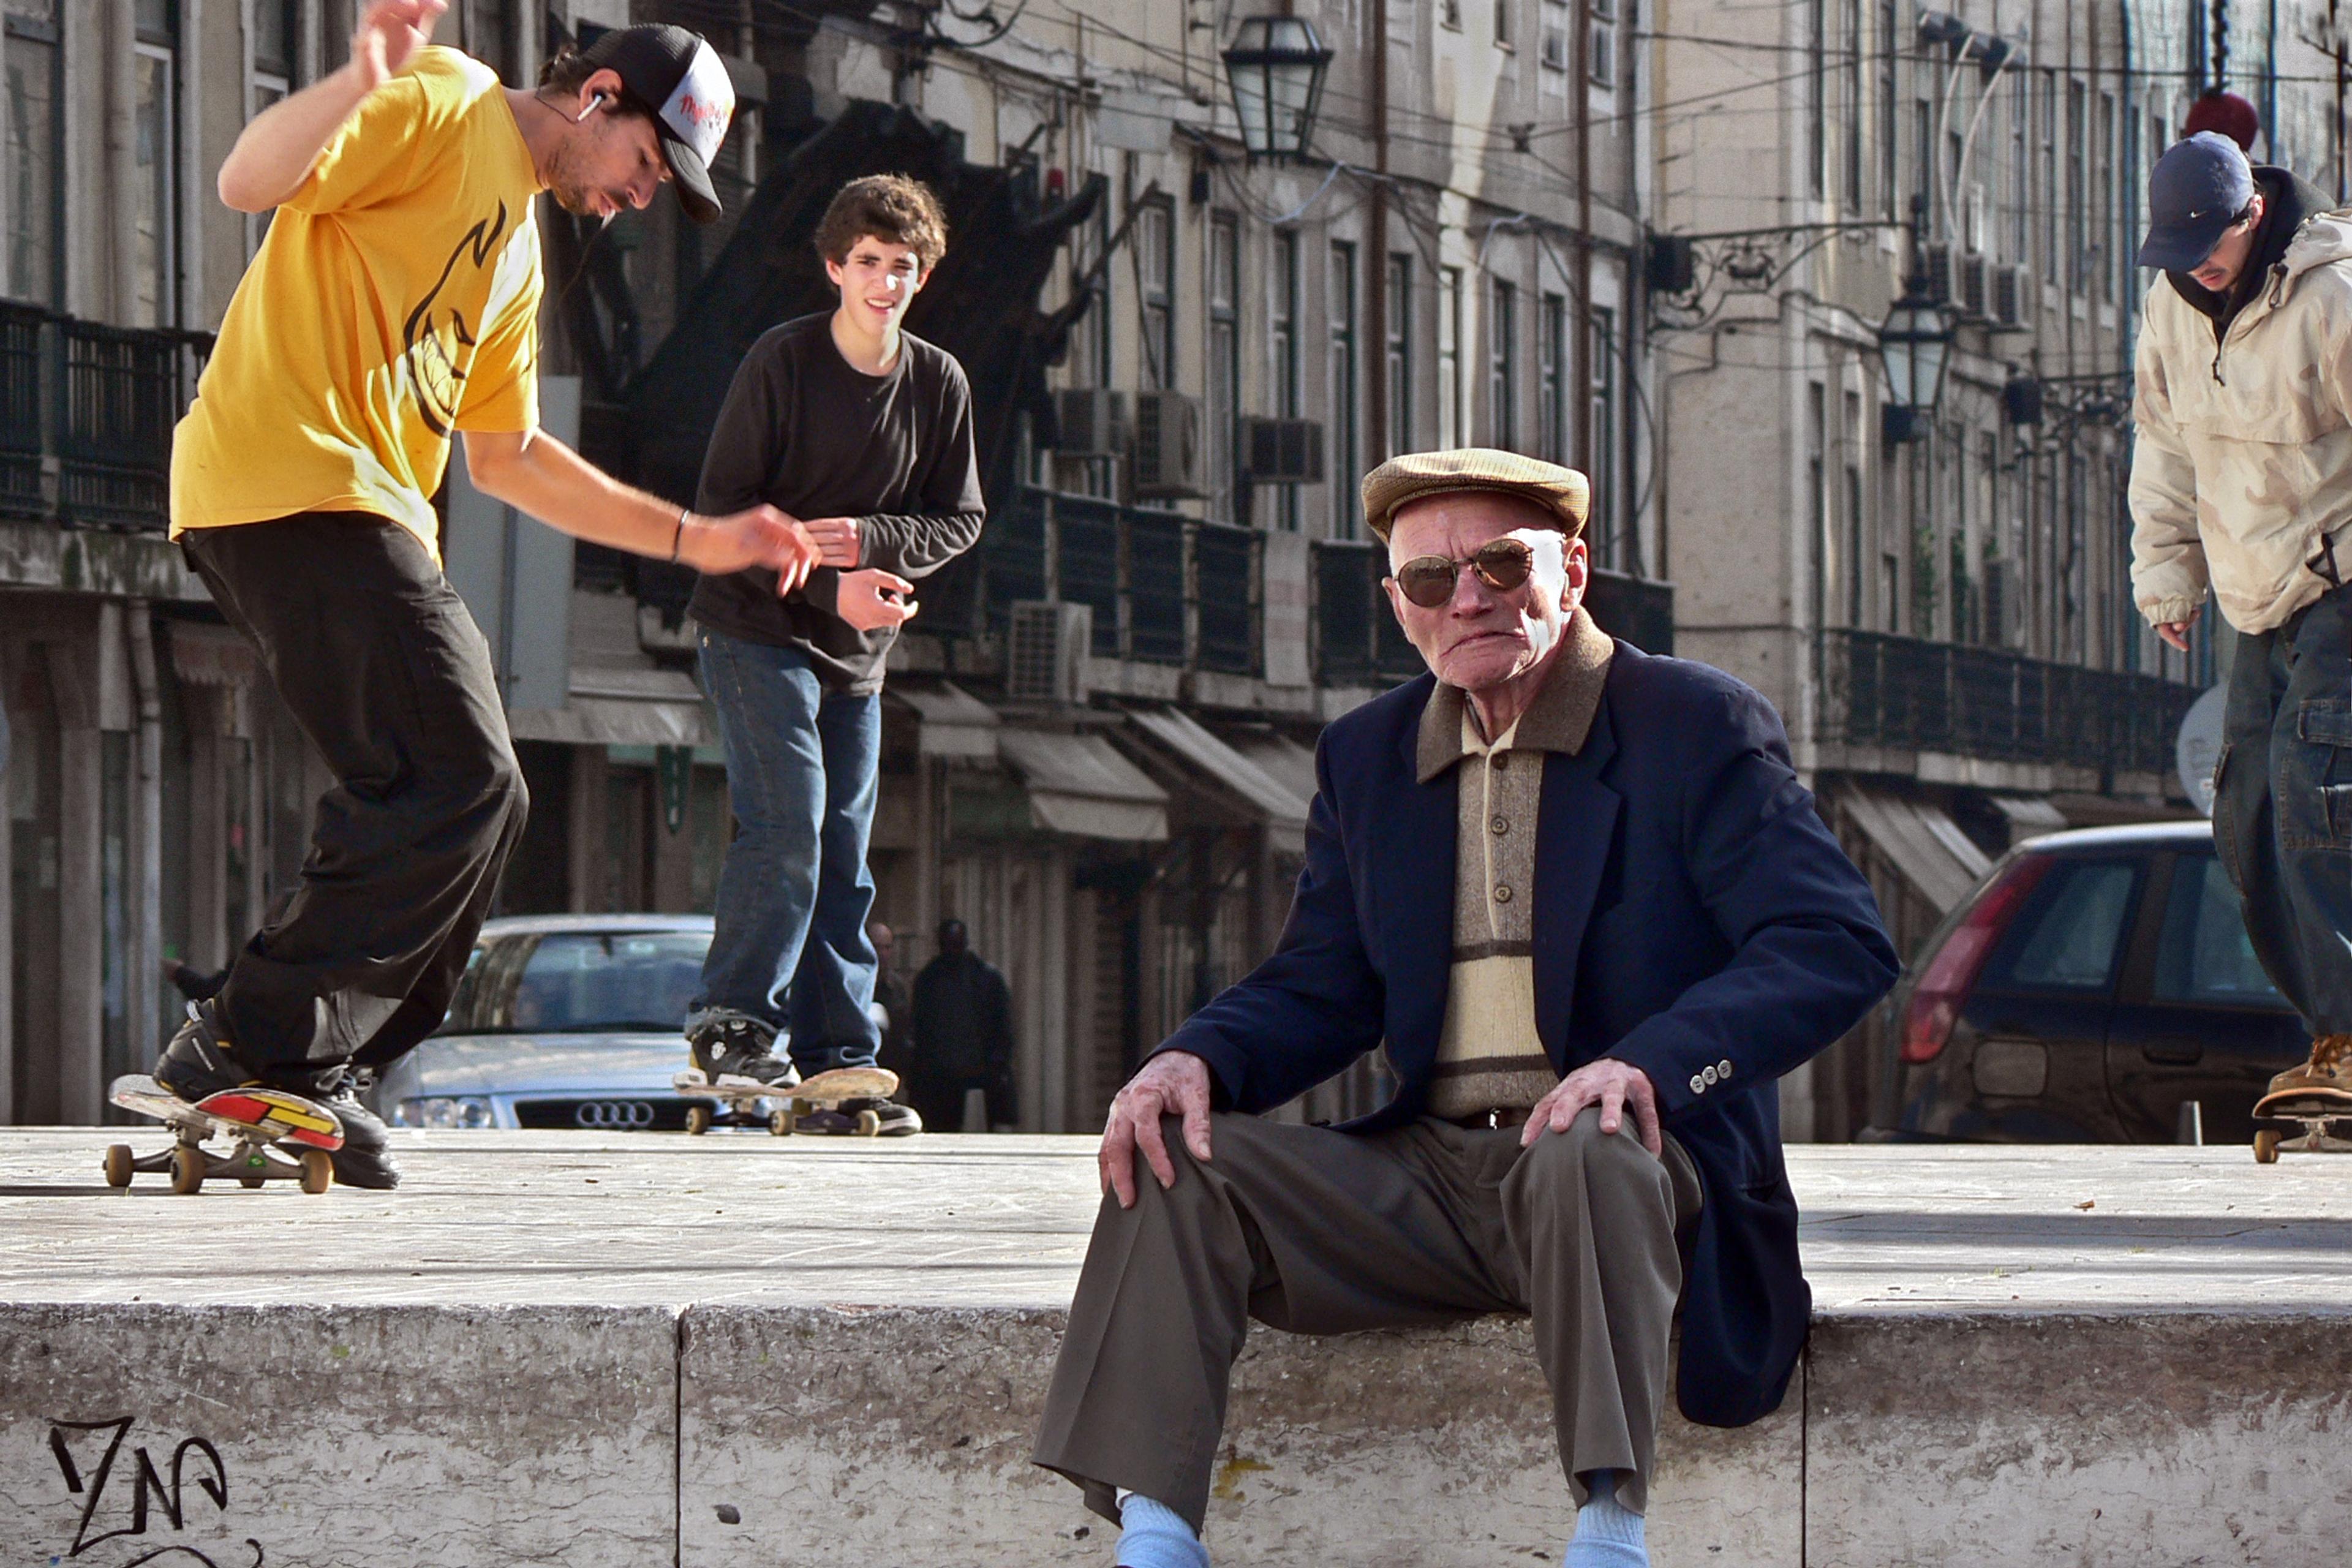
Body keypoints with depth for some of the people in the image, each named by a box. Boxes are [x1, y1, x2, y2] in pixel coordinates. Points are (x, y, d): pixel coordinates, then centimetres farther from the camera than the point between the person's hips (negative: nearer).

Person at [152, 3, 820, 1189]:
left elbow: (507, 458, 34)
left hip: (368, 513, 10)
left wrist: (693, 540, 33)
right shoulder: (444, 105, -1)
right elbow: (248, 184, -15)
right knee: (456, 787, -16)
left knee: (468, 807, 6)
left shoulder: (518, 247, 28)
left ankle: (290, 1081, 7)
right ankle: (256, 1043, -13)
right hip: (288, 479, -10)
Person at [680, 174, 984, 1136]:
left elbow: (958, 520, 6)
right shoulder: (782, 362, -9)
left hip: (857, 654, 5)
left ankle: (837, 1070, 5)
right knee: (789, 823, -19)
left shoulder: (938, 384, 4)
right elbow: (723, 505, -10)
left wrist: (870, 540, -14)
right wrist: (828, 583, -19)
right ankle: (734, 1021, -10)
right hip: (756, 629, -5)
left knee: (842, 858, 3)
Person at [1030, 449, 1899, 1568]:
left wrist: (1656, 1061, -29)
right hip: (1431, 1177, 5)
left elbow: (1839, 944, -13)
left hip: (1632, 1156, -5)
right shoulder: (1367, 759, 15)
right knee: (1177, 1157, -14)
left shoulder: (1699, 729, -2)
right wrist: (1201, 1058, -7)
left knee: (1584, 1158, -39)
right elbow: (1321, 990, 18)